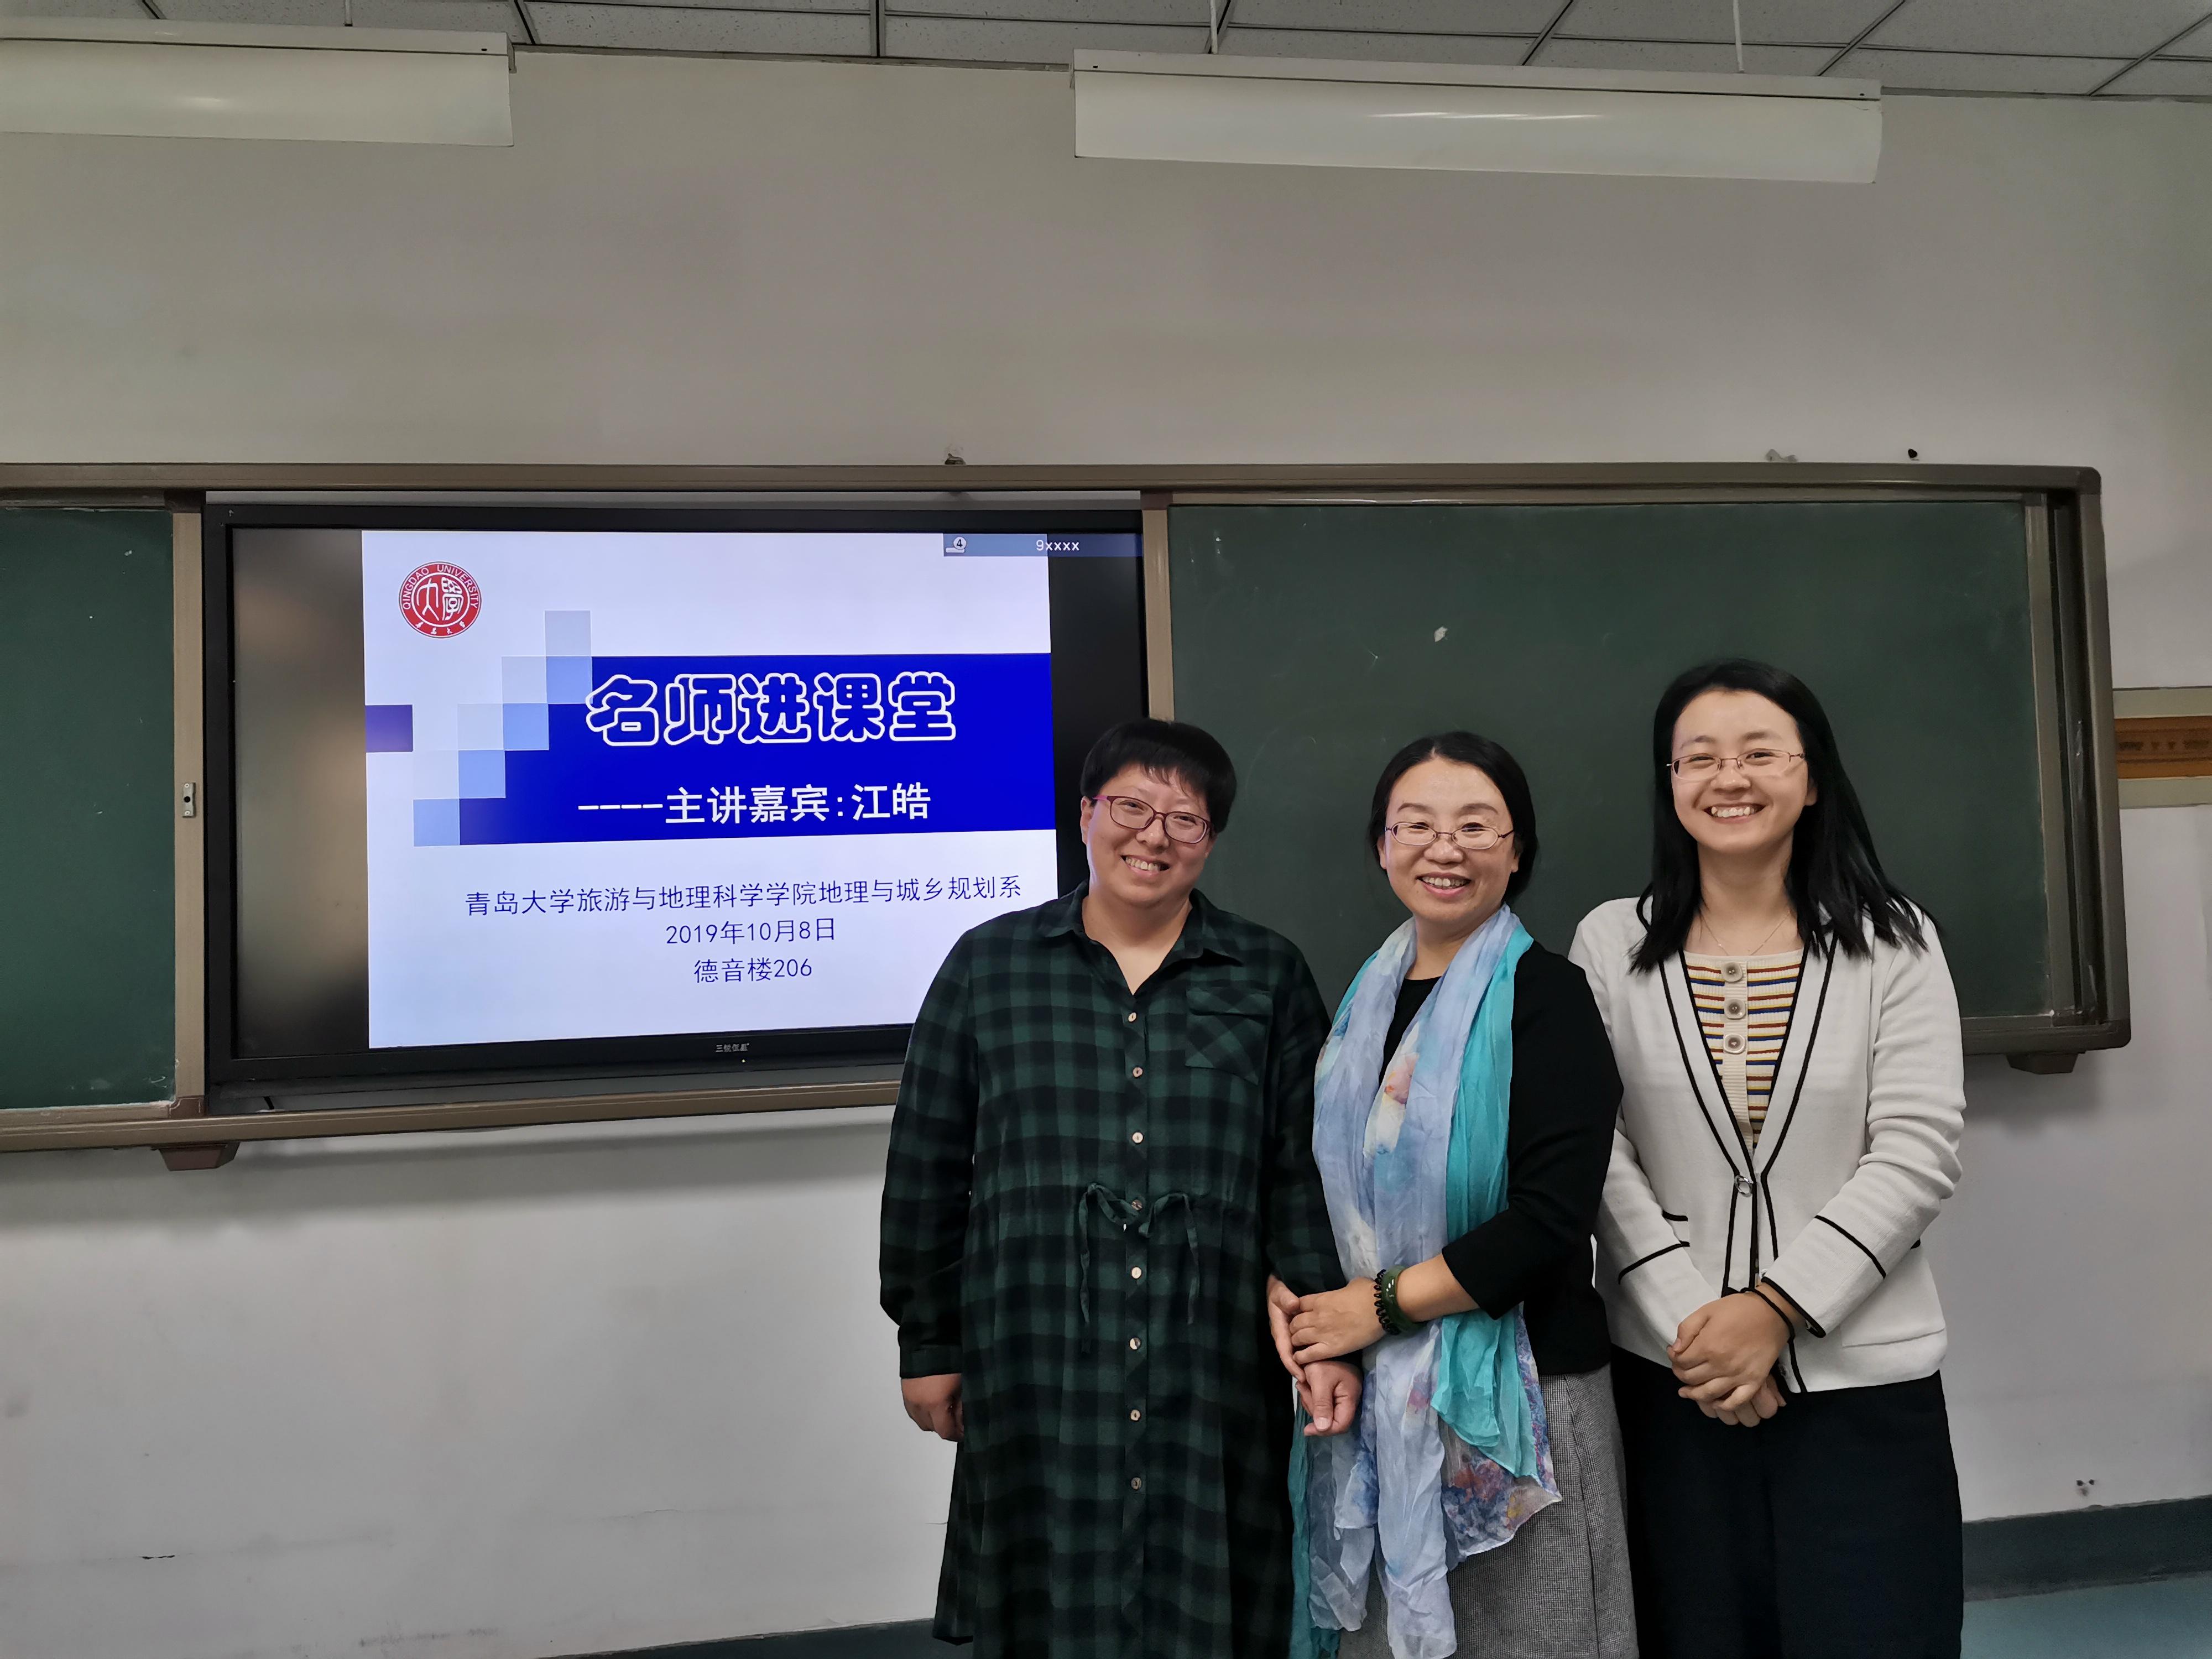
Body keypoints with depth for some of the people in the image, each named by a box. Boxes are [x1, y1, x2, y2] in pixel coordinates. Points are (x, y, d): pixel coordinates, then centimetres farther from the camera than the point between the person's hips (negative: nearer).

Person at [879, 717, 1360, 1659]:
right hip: (1038, 1381, 0)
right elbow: (926, 1171, 6)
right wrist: (927, 1343, 6)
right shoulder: (987, 966, 3)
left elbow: (1304, 1176, 5)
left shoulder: (1270, 979, 5)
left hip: (1214, 1378, 1)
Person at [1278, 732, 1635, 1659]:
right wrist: (1287, 1290, -3)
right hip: (1375, 1390, 5)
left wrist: (1381, 1305, -15)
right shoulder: (1371, 994, 7)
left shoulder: (1546, 998, -11)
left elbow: (1551, 1218, -19)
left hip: (1512, 1391, -5)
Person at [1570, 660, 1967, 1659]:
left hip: (1861, 1373, 0)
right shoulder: (1609, 946, -1)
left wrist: (1775, 1306, -14)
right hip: (1670, 1370, 1)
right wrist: (1690, 1325, -11)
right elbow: (1597, 1154, -3)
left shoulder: (1894, 944, -1)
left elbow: (1915, 1157, -7)